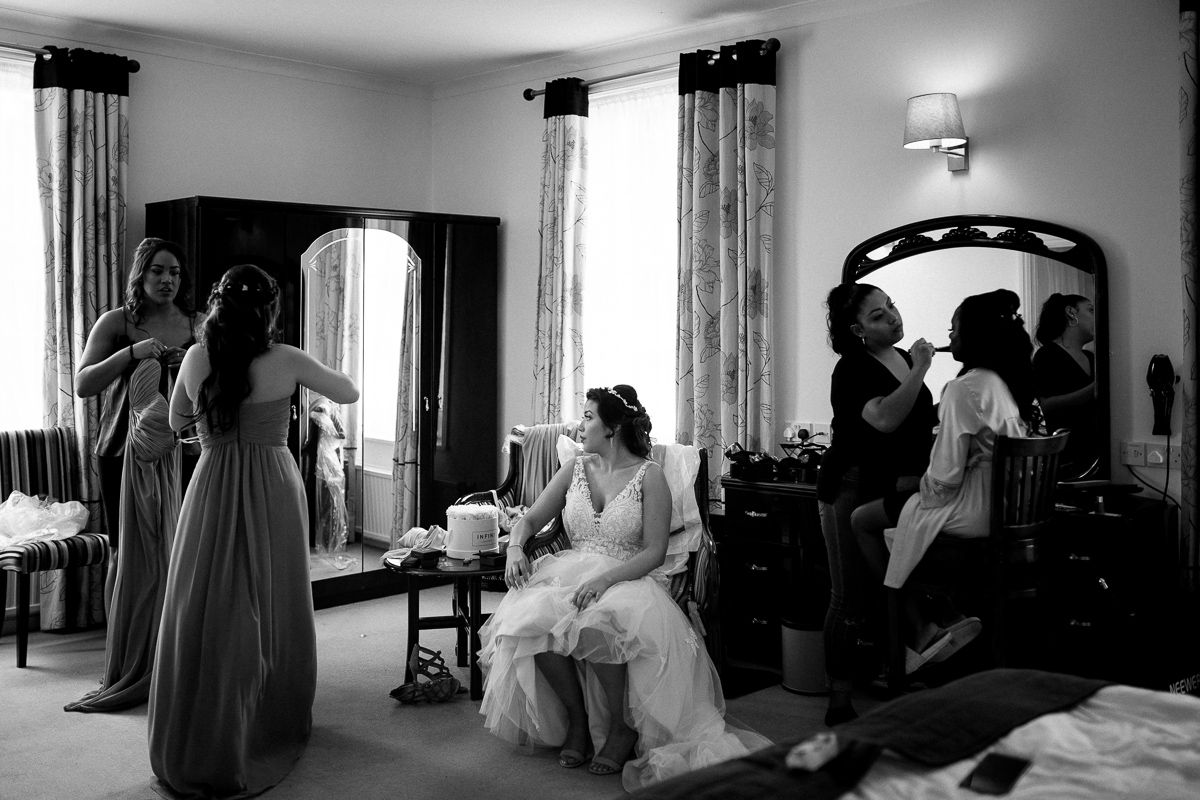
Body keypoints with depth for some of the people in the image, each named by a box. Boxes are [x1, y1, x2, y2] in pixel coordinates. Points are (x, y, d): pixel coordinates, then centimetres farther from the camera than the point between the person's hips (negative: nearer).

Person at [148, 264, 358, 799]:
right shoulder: (285, 360, -8)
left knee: (207, 612, 8)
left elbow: (177, 421, 15)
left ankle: (194, 749, 13)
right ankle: (273, 729, 26)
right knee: (272, 609, 12)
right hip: (272, 487, -1)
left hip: (212, 490, 2)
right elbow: (349, 393, 6)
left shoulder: (196, 359, -1)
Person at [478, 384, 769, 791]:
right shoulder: (575, 468, 12)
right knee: (533, 619, -30)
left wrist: (606, 578, -22)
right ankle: (576, 718, -8)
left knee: (595, 625, -38)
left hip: (627, 579, -4)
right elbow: (530, 520, 16)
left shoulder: (649, 476, -2)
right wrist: (515, 548, -6)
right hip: (569, 573, 4)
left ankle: (624, 727, -14)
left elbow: (654, 551, -8)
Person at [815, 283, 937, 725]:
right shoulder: (853, 369, -11)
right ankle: (840, 702, 5)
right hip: (853, 490, -7)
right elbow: (883, 419, -27)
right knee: (852, 599, -3)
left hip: (899, 489, 7)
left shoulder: (903, 358, 14)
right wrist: (919, 371, -26)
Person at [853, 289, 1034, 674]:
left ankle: (922, 628, 7)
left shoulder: (963, 389, -19)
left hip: (974, 511, -9)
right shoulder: (1008, 383, 8)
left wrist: (920, 488, 1)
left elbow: (946, 473, -20)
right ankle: (947, 618, 13)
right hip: (1003, 507, 9)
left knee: (863, 520, 4)